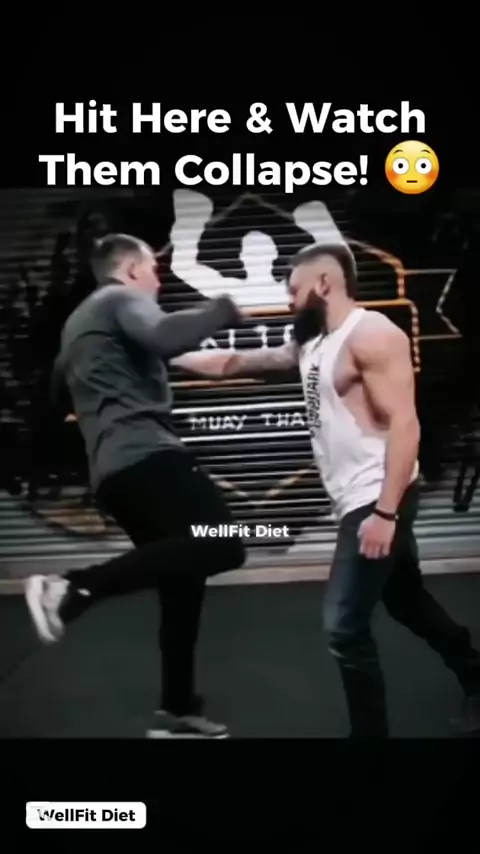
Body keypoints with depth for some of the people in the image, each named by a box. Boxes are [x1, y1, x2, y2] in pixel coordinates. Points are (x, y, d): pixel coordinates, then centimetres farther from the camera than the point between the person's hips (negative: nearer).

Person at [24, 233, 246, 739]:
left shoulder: (77, 322, 31)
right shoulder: (123, 298, 3)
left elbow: (58, 388, 40)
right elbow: (165, 337, -19)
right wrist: (227, 308, -9)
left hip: (112, 469, 10)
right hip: (143, 453, -10)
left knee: (182, 584, 13)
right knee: (220, 546, -24)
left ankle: (177, 713, 15)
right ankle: (74, 588, -24)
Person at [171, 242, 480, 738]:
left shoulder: (371, 334, -14)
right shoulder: (311, 344, 13)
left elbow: (404, 424, -22)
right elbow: (234, 363, 18)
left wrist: (386, 512, -26)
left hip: (377, 500, -10)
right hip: (357, 502, 10)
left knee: (344, 625, -9)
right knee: (407, 603, 22)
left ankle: (371, 732, 8)